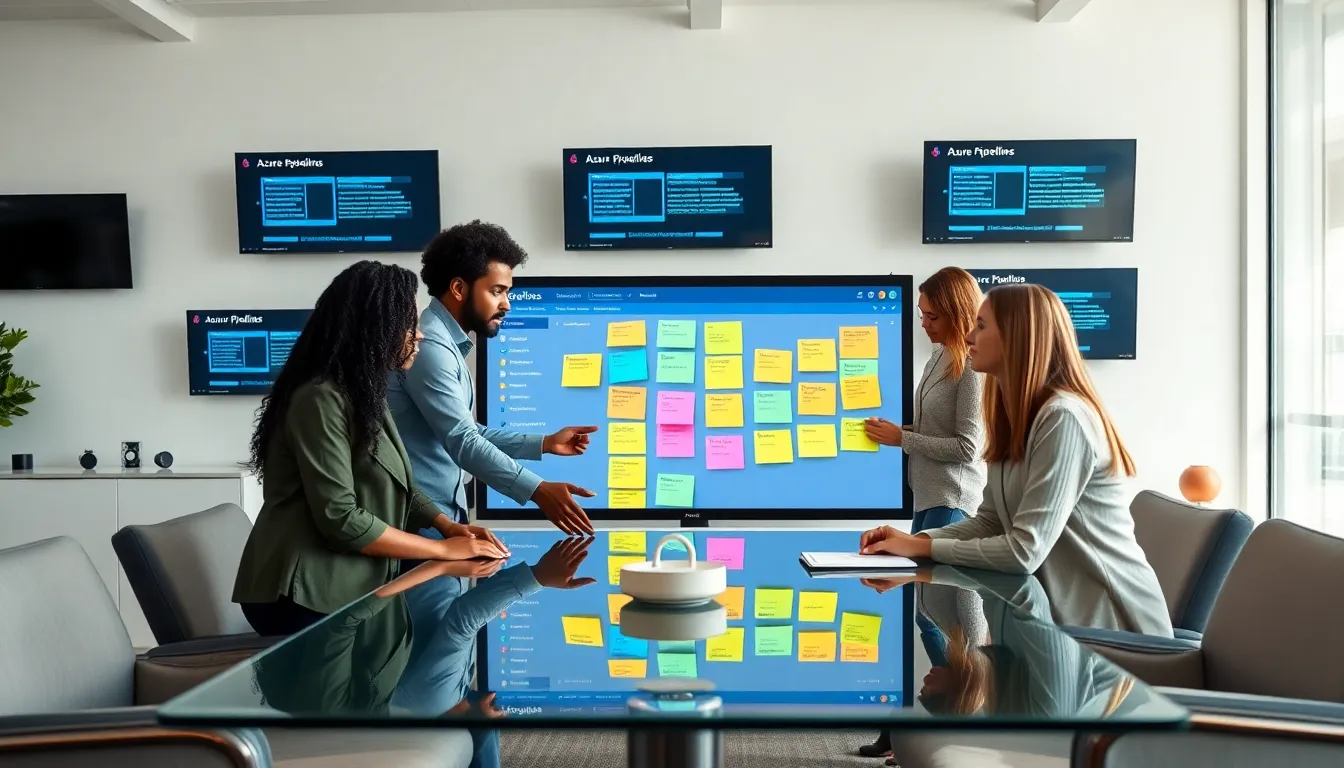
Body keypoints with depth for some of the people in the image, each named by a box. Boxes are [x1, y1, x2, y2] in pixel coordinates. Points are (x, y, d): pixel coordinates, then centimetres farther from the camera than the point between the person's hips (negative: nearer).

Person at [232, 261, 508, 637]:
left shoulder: (363, 394, 13)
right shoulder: (321, 398, -20)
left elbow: (396, 486, 15)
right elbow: (341, 519, -25)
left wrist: (449, 526, -2)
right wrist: (444, 549, -16)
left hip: (344, 588, 9)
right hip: (305, 596, -9)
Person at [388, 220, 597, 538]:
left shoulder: (447, 345, 15)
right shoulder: (429, 346, -18)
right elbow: (462, 442, -26)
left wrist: (544, 443, 10)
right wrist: (537, 490, -32)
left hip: (444, 510, 10)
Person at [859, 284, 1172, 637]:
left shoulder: (1063, 418, -23)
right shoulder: (1014, 418, 6)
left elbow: (1025, 552, -27)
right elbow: (992, 520, 6)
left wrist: (923, 548, -17)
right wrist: (916, 539, -8)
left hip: (1116, 627, -7)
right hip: (1069, 615, 7)